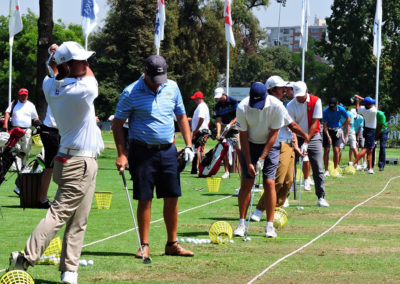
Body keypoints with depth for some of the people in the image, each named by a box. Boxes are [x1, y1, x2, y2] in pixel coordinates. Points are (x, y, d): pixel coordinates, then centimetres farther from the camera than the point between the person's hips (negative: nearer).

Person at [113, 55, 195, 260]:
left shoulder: (172, 88, 6)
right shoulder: (131, 93, -7)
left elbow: (181, 117, 17)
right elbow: (117, 123, -2)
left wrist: (188, 145, 9)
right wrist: (122, 154, -9)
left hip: (168, 150, 4)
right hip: (143, 151, -4)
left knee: (172, 197, 5)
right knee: (144, 199, -2)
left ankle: (172, 244, 15)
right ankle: (144, 246, 7)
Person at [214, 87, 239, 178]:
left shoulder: (233, 101, -10)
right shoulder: (218, 106, -2)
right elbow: (218, 121, -7)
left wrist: (230, 124, -24)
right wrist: (218, 133, -21)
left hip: (234, 125, -3)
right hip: (224, 127, 3)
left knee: (238, 149, -11)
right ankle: (226, 171, 1)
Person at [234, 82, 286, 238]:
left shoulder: (277, 106, -23)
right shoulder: (243, 108, -21)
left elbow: (273, 134, -15)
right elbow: (243, 136, -13)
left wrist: (262, 158, -17)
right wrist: (249, 162, -15)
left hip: (269, 145, 0)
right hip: (250, 145, 1)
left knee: (269, 183, -9)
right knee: (246, 183, -7)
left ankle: (270, 225, -5)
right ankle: (242, 223, -1)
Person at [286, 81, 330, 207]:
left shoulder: (316, 101, -10)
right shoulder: (291, 105, -8)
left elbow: (314, 123, -11)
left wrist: (306, 143, -15)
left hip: (313, 137, 0)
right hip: (297, 138, 1)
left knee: (318, 169, -4)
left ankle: (321, 197, 2)